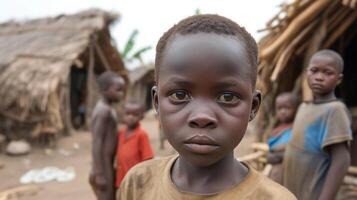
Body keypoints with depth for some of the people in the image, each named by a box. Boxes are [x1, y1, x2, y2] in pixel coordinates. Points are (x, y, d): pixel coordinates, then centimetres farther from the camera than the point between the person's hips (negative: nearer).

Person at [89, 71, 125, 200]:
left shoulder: (108, 109, 11)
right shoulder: (103, 110, -19)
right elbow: (96, 143, -23)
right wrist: (99, 174, -23)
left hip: (108, 167, 10)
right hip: (104, 169, -10)